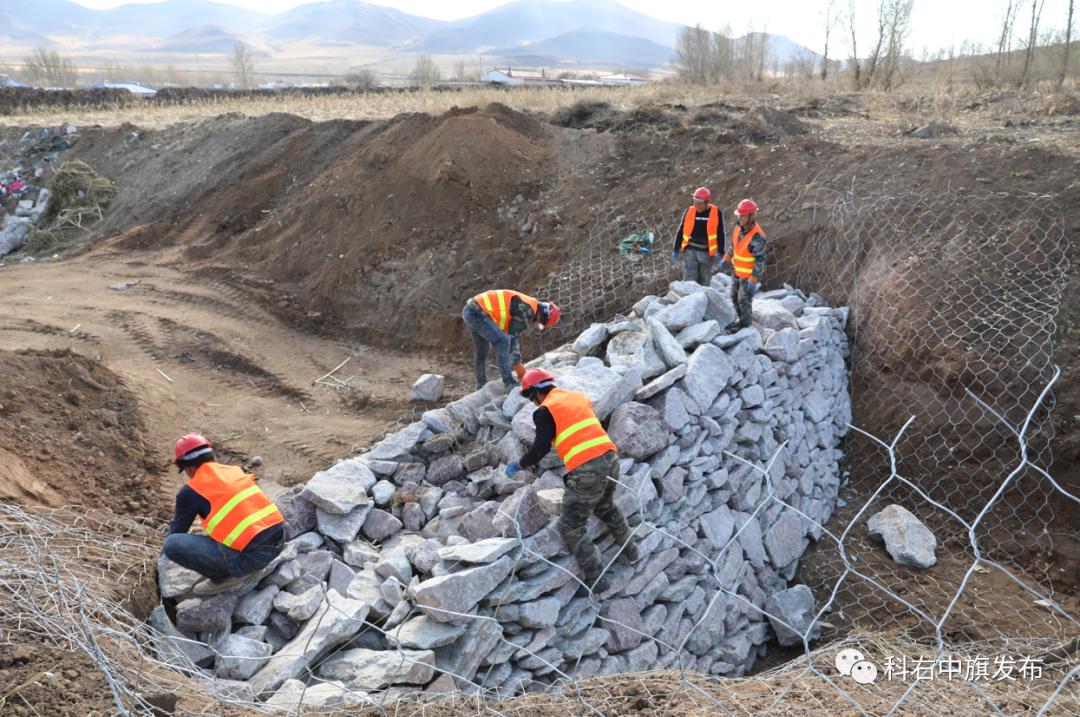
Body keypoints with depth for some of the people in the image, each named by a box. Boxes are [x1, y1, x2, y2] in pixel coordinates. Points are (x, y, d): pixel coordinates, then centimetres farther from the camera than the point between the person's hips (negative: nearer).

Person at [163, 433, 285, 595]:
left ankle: (226, 577, 4)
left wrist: (165, 551, 38)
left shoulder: (190, 491, 1)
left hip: (254, 554, -7)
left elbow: (177, 530, 16)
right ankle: (246, 567, 21)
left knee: (172, 544, -7)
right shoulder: (235, 470, 18)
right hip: (279, 539, 7)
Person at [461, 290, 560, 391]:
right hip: (477, 313, -11)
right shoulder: (527, 308, -12)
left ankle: (482, 386, 35)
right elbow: (512, 335, -12)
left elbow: (514, 336, 22)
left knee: (481, 352, 21)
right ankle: (509, 383, -21)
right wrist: (517, 364, -4)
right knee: (503, 340, -19)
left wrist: (517, 363, 19)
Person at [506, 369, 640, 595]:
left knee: (571, 527, 7)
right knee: (605, 506, 34)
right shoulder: (579, 396, 17)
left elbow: (540, 449, -7)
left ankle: (597, 580, 6)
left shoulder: (545, 410, -3)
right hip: (610, 458, 8)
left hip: (586, 471, -7)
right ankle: (630, 551, 43)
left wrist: (519, 464, 10)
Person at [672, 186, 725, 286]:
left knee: (704, 282, 11)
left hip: (707, 252, 0)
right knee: (689, 281, -5)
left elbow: (720, 234, 1)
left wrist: (720, 253, 1)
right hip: (690, 251, 0)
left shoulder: (716, 213, -5)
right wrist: (676, 250, 4)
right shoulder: (689, 212, -1)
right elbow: (680, 231, 7)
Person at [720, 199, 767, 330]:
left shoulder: (757, 236, -33)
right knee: (735, 297, 18)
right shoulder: (739, 227, -8)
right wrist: (726, 260, 12)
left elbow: (760, 259, -27)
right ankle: (743, 320, 39)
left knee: (744, 300, 5)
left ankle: (745, 326, 26)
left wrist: (753, 280, -25)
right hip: (738, 270, 8)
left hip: (750, 273, -8)